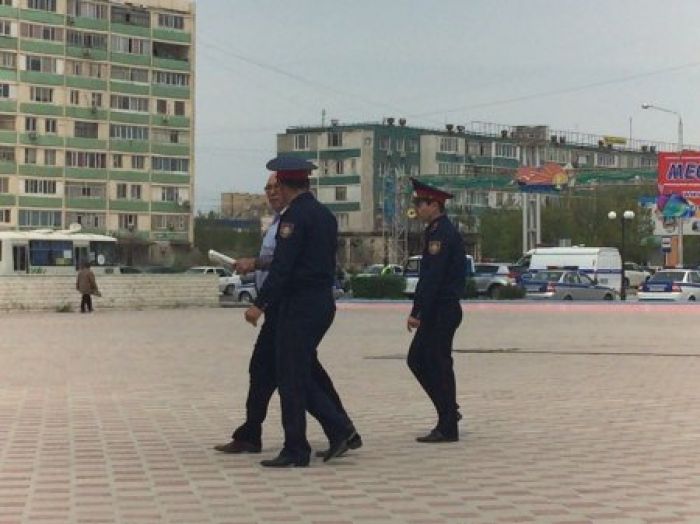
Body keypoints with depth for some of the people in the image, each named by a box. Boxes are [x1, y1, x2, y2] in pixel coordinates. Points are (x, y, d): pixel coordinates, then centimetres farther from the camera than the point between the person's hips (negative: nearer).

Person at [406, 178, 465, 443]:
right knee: (417, 359, 14)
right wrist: (417, 310, 18)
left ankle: (448, 428, 2)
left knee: (439, 364, -5)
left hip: (442, 311, -10)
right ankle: (449, 411, 21)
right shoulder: (436, 231, 16)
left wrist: (417, 312, -22)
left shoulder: (442, 234, -16)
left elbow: (432, 278, -22)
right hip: (437, 311, 10)